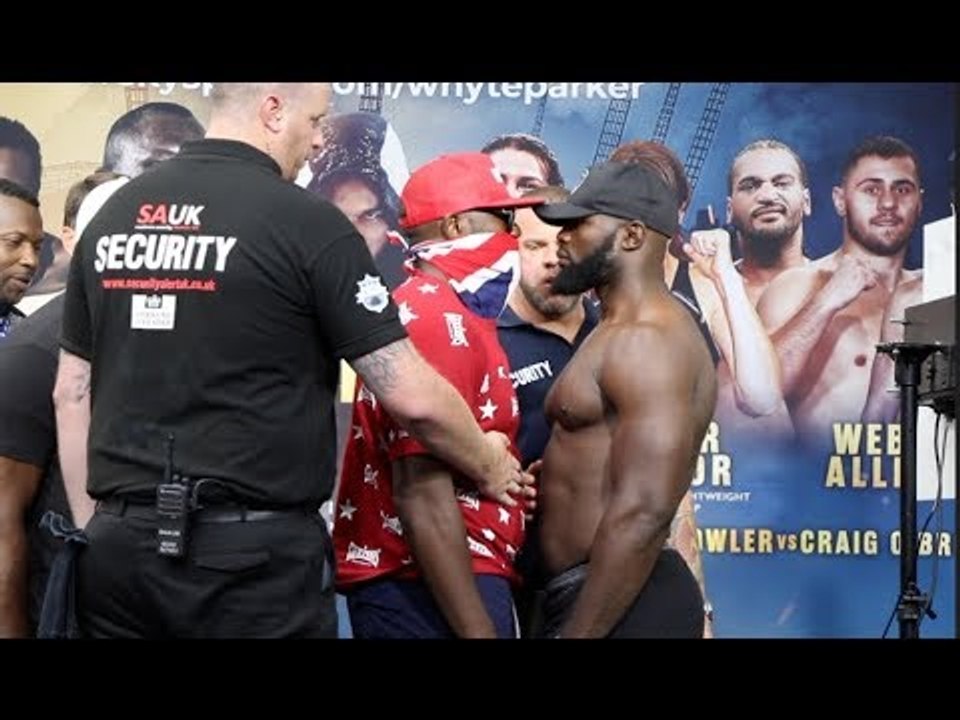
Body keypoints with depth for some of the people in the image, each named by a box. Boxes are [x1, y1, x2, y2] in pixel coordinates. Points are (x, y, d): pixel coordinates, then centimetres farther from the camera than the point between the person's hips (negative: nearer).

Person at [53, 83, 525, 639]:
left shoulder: (112, 216, 8)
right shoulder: (306, 221, -9)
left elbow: (71, 395, 12)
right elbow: (413, 398, -9)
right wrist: (489, 467, 8)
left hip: (121, 549, 5)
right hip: (255, 558, -5)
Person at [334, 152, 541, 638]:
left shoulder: (426, 310, 17)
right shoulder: (440, 321, -16)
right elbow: (424, 496, -23)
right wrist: (478, 630, -24)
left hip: (420, 586, 10)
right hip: (431, 594, -10)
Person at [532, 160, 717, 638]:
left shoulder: (646, 340, -16)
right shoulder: (620, 335, 18)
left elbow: (641, 514, -25)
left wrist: (573, 633, -24)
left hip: (620, 608, -10)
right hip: (599, 595, 10)